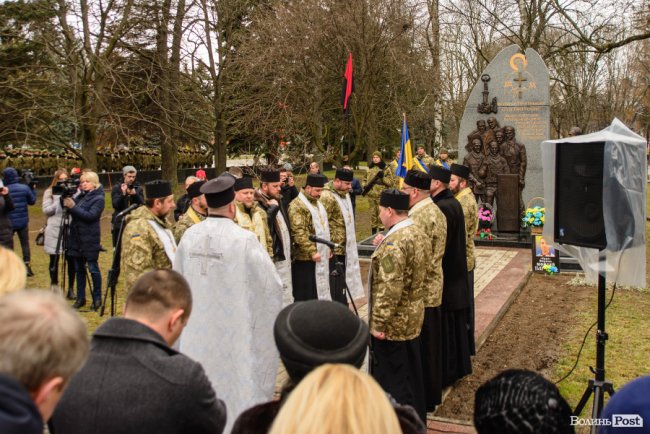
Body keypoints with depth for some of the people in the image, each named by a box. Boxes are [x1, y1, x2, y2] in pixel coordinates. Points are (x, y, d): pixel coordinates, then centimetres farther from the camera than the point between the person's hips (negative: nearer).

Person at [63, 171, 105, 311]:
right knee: (79, 269, 11)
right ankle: (80, 298, 20)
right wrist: (67, 203, -9)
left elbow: (91, 215, -19)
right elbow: (71, 212, 8)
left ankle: (97, 298, 11)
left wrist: (73, 207, -22)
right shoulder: (80, 196, 12)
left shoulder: (98, 198, -6)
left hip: (90, 239, -6)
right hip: (76, 238, 6)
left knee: (93, 269, 1)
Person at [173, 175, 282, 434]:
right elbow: (271, 286, -14)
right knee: (236, 384, 9)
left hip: (196, 329, 5)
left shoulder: (189, 236, -5)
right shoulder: (244, 239, -20)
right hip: (234, 331, -5)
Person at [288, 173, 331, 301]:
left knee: (320, 289, 14)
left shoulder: (317, 203, 17)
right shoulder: (297, 206, -14)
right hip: (305, 257, -9)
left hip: (321, 256, 9)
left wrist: (328, 247, 15)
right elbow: (299, 233, -21)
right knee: (305, 295, -2)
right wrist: (312, 251, -23)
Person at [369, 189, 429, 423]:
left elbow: (389, 289, -27)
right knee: (411, 373, 20)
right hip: (411, 318, 10)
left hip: (393, 322, -10)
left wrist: (378, 323, -20)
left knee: (391, 378, 4)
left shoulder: (394, 242, -24)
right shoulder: (417, 233, 6)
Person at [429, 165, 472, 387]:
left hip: (442, 275, -10)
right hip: (455, 272, 10)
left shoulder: (441, 208, -22)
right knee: (454, 323, 18)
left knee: (442, 325, 1)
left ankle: (444, 372, 11)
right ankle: (457, 366, 30)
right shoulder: (453, 203, 9)